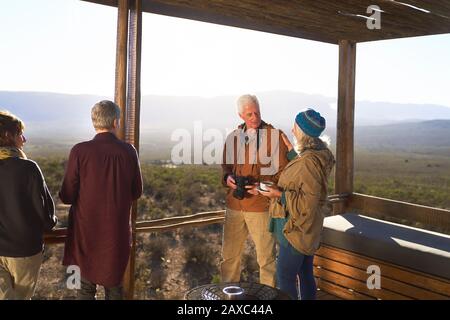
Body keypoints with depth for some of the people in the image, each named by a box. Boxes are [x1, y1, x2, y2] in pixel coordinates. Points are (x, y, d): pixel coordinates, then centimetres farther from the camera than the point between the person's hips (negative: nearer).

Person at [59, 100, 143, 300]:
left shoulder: (80, 151, -16)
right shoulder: (129, 151, -9)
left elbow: (67, 196, -10)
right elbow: (136, 193, 0)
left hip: (87, 230, -1)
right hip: (118, 230, 2)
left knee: (87, 286, 17)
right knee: (114, 284, 20)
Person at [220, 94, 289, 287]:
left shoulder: (275, 135, -5)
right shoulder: (233, 137, 8)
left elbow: (283, 171, -4)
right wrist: (227, 178, -3)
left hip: (261, 205, -4)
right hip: (234, 205, 4)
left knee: (266, 258, 5)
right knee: (229, 255, 13)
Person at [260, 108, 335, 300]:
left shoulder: (309, 162, -26)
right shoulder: (316, 155, 4)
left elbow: (307, 202, -27)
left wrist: (280, 194, -22)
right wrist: (291, 151, 20)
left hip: (297, 230, -10)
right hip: (305, 227, 10)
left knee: (284, 277, 1)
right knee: (305, 274, 18)